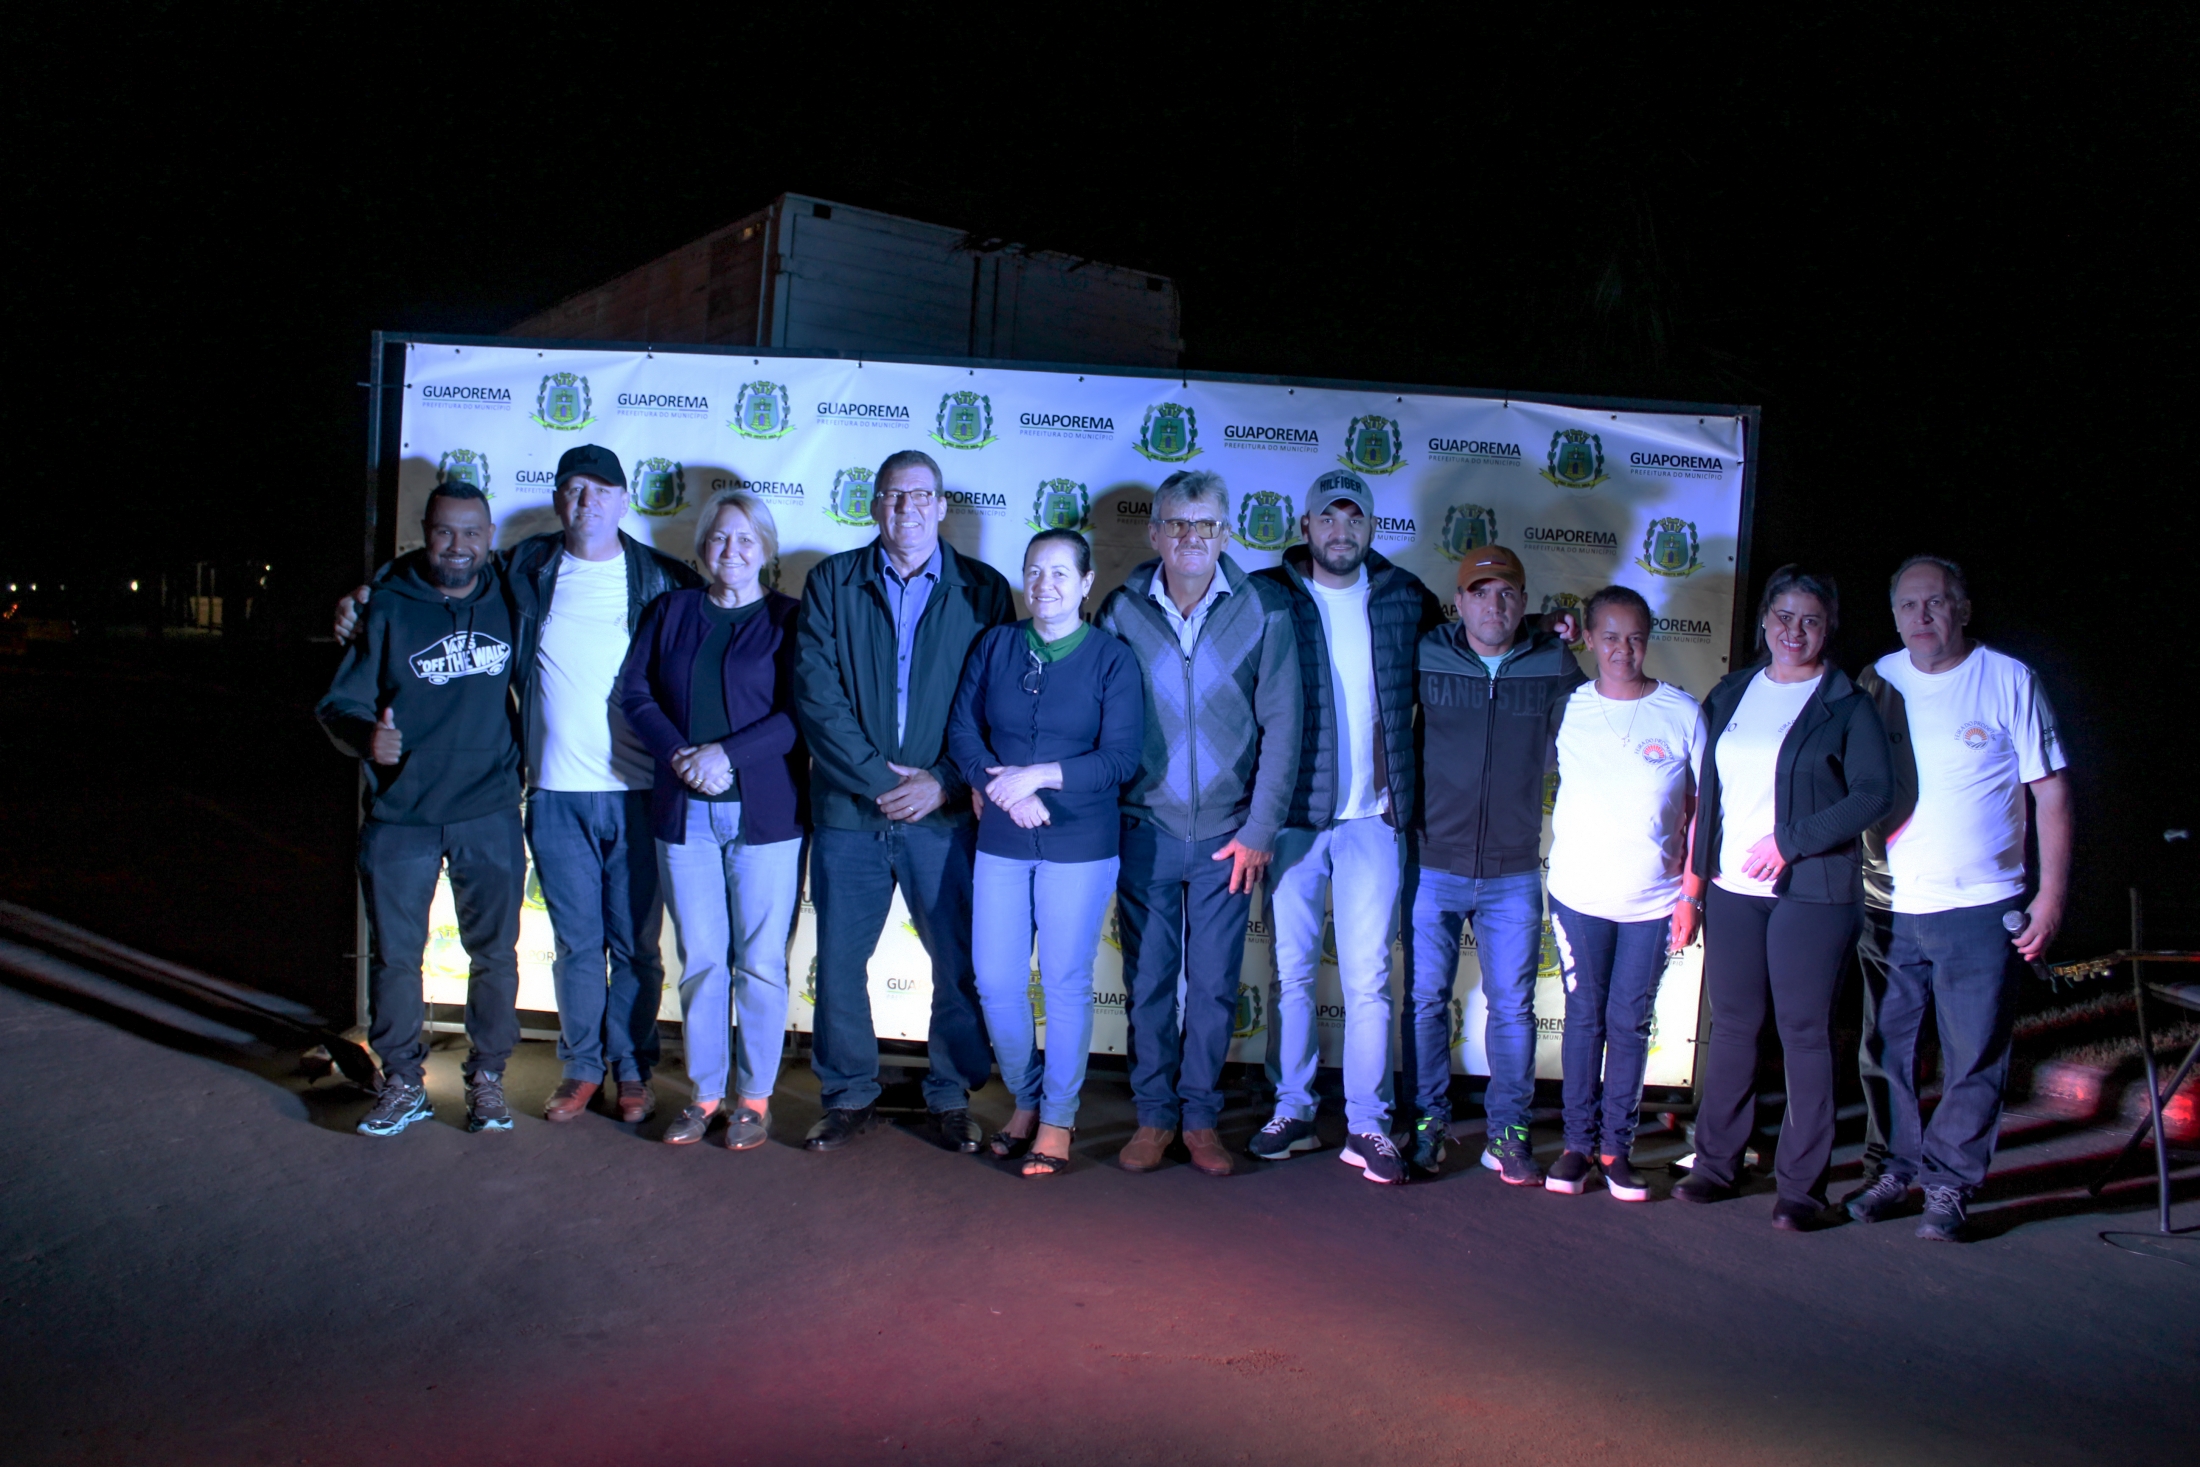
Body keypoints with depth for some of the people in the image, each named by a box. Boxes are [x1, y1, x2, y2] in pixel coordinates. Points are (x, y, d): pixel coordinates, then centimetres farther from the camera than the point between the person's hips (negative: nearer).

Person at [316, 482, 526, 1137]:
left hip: (489, 813, 1)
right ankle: (404, 1083, 23)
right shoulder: (388, 608, -1)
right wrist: (366, 736, -23)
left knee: (495, 953, 6)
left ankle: (487, 1077, 22)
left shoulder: (509, 601, 4)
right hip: (401, 817, -1)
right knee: (394, 955, 7)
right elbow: (340, 704, -1)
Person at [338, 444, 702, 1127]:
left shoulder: (661, 580, 1)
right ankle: (581, 1067, 26)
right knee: (576, 942, 10)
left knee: (636, 943, 7)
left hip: (640, 794, -1)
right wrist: (364, 603, 10)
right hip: (556, 794, 2)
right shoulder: (524, 572, 7)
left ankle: (632, 1069, 22)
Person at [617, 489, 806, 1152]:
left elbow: (800, 714, -5)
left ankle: (755, 1097, 13)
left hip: (764, 812, -3)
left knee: (759, 961, 1)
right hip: (683, 813, 3)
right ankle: (705, 1093, 19)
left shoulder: (789, 618, 3)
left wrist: (726, 754, -16)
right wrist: (681, 757, -10)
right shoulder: (671, 610, 13)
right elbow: (635, 693, 6)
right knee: (699, 961, 7)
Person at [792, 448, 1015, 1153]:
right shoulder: (830, 582, 6)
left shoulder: (983, 590, 4)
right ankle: (849, 1096, 25)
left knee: (960, 963, 4)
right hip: (847, 808, 1)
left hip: (943, 811, -1)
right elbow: (816, 693, -3)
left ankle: (952, 1096, 22)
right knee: (839, 962, 7)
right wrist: (878, 777, -11)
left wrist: (942, 783, -11)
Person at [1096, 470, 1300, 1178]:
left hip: (1227, 833, 0)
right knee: (1147, 980, 8)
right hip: (1144, 828, 1)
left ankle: (1201, 1116, 22)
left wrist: (1259, 830, -5)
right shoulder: (1122, 609, -1)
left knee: (1215, 985, 7)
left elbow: (1281, 727, -2)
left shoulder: (1262, 609, -3)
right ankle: (1154, 1114, 21)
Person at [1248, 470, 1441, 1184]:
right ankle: (1292, 1109, 19)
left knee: (1368, 978, 1)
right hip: (1292, 813, 0)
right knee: (1292, 971, 8)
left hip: (1372, 816, 1)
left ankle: (1367, 1124, 9)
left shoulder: (1404, 597, 6)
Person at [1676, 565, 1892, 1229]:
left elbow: (1874, 793, -9)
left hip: (1811, 891, -4)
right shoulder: (1730, 694, 12)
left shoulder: (1847, 705, -2)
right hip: (1731, 886, 4)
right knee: (1731, 1024, 9)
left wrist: (1791, 841, -15)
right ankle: (1717, 1163, 20)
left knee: (1805, 1031, 0)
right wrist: (1696, 869, 11)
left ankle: (1802, 1185, 9)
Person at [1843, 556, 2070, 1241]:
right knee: (1884, 1050, 10)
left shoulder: (2010, 681, -3)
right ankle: (1893, 1170, 25)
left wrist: (2051, 894, -6)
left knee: (1974, 1057, 2)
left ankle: (1949, 1182, 16)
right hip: (1887, 907, 3)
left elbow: (2051, 790, -1)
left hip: (1979, 908, -3)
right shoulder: (1877, 681, 5)